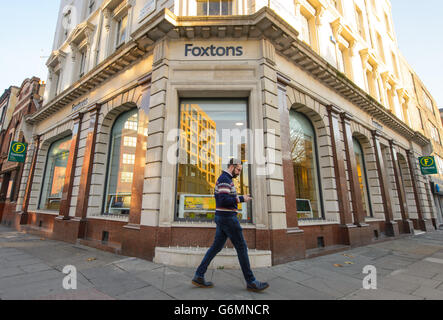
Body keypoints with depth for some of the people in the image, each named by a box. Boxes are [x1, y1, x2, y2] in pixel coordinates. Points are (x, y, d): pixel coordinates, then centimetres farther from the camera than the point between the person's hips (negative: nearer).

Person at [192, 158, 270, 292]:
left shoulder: (225, 179, 18)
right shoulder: (224, 179, -14)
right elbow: (223, 200, -24)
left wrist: (237, 198, 11)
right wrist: (241, 199, -16)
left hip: (222, 217, 10)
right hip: (227, 217, -10)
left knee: (216, 247, 11)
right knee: (241, 247, -1)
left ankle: (199, 276, 16)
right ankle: (251, 282, 11)